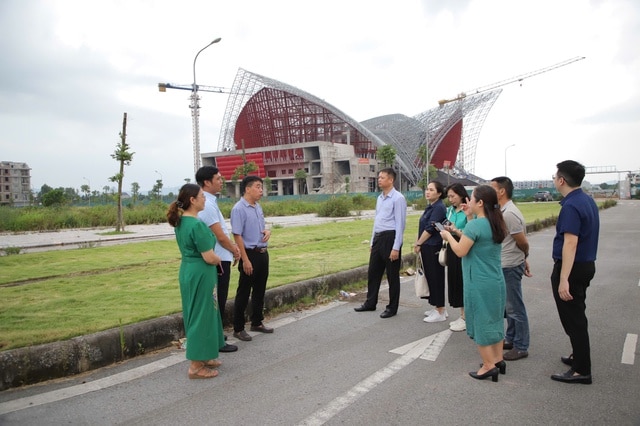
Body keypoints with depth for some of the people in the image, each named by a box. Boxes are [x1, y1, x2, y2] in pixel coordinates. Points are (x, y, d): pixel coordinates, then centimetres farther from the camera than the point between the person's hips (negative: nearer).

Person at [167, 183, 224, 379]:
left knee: (195, 316, 19)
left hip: (188, 272, 10)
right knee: (202, 317, 1)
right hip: (201, 275, -10)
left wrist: (214, 259, 9)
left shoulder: (180, 222, 7)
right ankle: (196, 367, 11)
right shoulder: (197, 225, -22)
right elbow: (209, 257, -22)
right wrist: (219, 260, -1)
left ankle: (203, 357, 33)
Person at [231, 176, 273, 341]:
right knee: (244, 293, 1)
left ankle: (257, 322, 33)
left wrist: (267, 231, -2)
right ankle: (238, 329, 13)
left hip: (263, 253, 8)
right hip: (250, 254, -8)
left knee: (260, 291, 18)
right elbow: (237, 236, -18)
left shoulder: (258, 207, 10)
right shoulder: (239, 209, -15)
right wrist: (245, 260, -20)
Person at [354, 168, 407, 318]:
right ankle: (370, 303, 30)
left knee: (392, 275, 5)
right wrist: (372, 242, 18)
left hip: (390, 238, -8)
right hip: (378, 238, 8)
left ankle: (392, 308, 19)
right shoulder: (379, 198, 14)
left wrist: (396, 248, -19)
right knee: (373, 272, 15)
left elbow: (400, 224, -16)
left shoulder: (398, 198, -12)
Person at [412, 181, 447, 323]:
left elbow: (430, 229, -19)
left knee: (435, 278, -2)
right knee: (431, 277, 14)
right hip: (428, 248, 9)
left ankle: (440, 312, 8)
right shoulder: (430, 207, 13)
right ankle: (439, 308, 25)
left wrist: (418, 244, -11)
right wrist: (419, 243, 7)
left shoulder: (439, 208, -15)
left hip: (433, 249, -9)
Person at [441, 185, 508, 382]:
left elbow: (460, 251, -16)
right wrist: (459, 233, 13)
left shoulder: (475, 225, -19)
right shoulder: (496, 224, 7)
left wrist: (448, 236, -2)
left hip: (479, 283, -8)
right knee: (494, 320, 16)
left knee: (480, 321, 2)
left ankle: (488, 365, 8)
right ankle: (498, 359, 25)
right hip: (497, 281, 8)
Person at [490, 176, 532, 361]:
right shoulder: (503, 211, 9)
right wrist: (523, 259, 15)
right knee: (509, 306, 19)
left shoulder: (509, 214, -22)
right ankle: (511, 339, 31)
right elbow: (520, 242, 15)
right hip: (505, 266, 10)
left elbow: (523, 242, -15)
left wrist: (524, 258, 2)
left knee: (515, 308, 1)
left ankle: (521, 347, 12)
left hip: (510, 267, -10)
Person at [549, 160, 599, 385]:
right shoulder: (588, 200, 8)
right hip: (586, 264, 10)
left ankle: (582, 371, 9)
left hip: (572, 267, -10)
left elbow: (570, 243, -29)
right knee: (577, 315, 22)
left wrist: (563, 279, -31)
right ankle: (579, 356, 37)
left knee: (573, 318, 0)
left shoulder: (571, 206, -23)